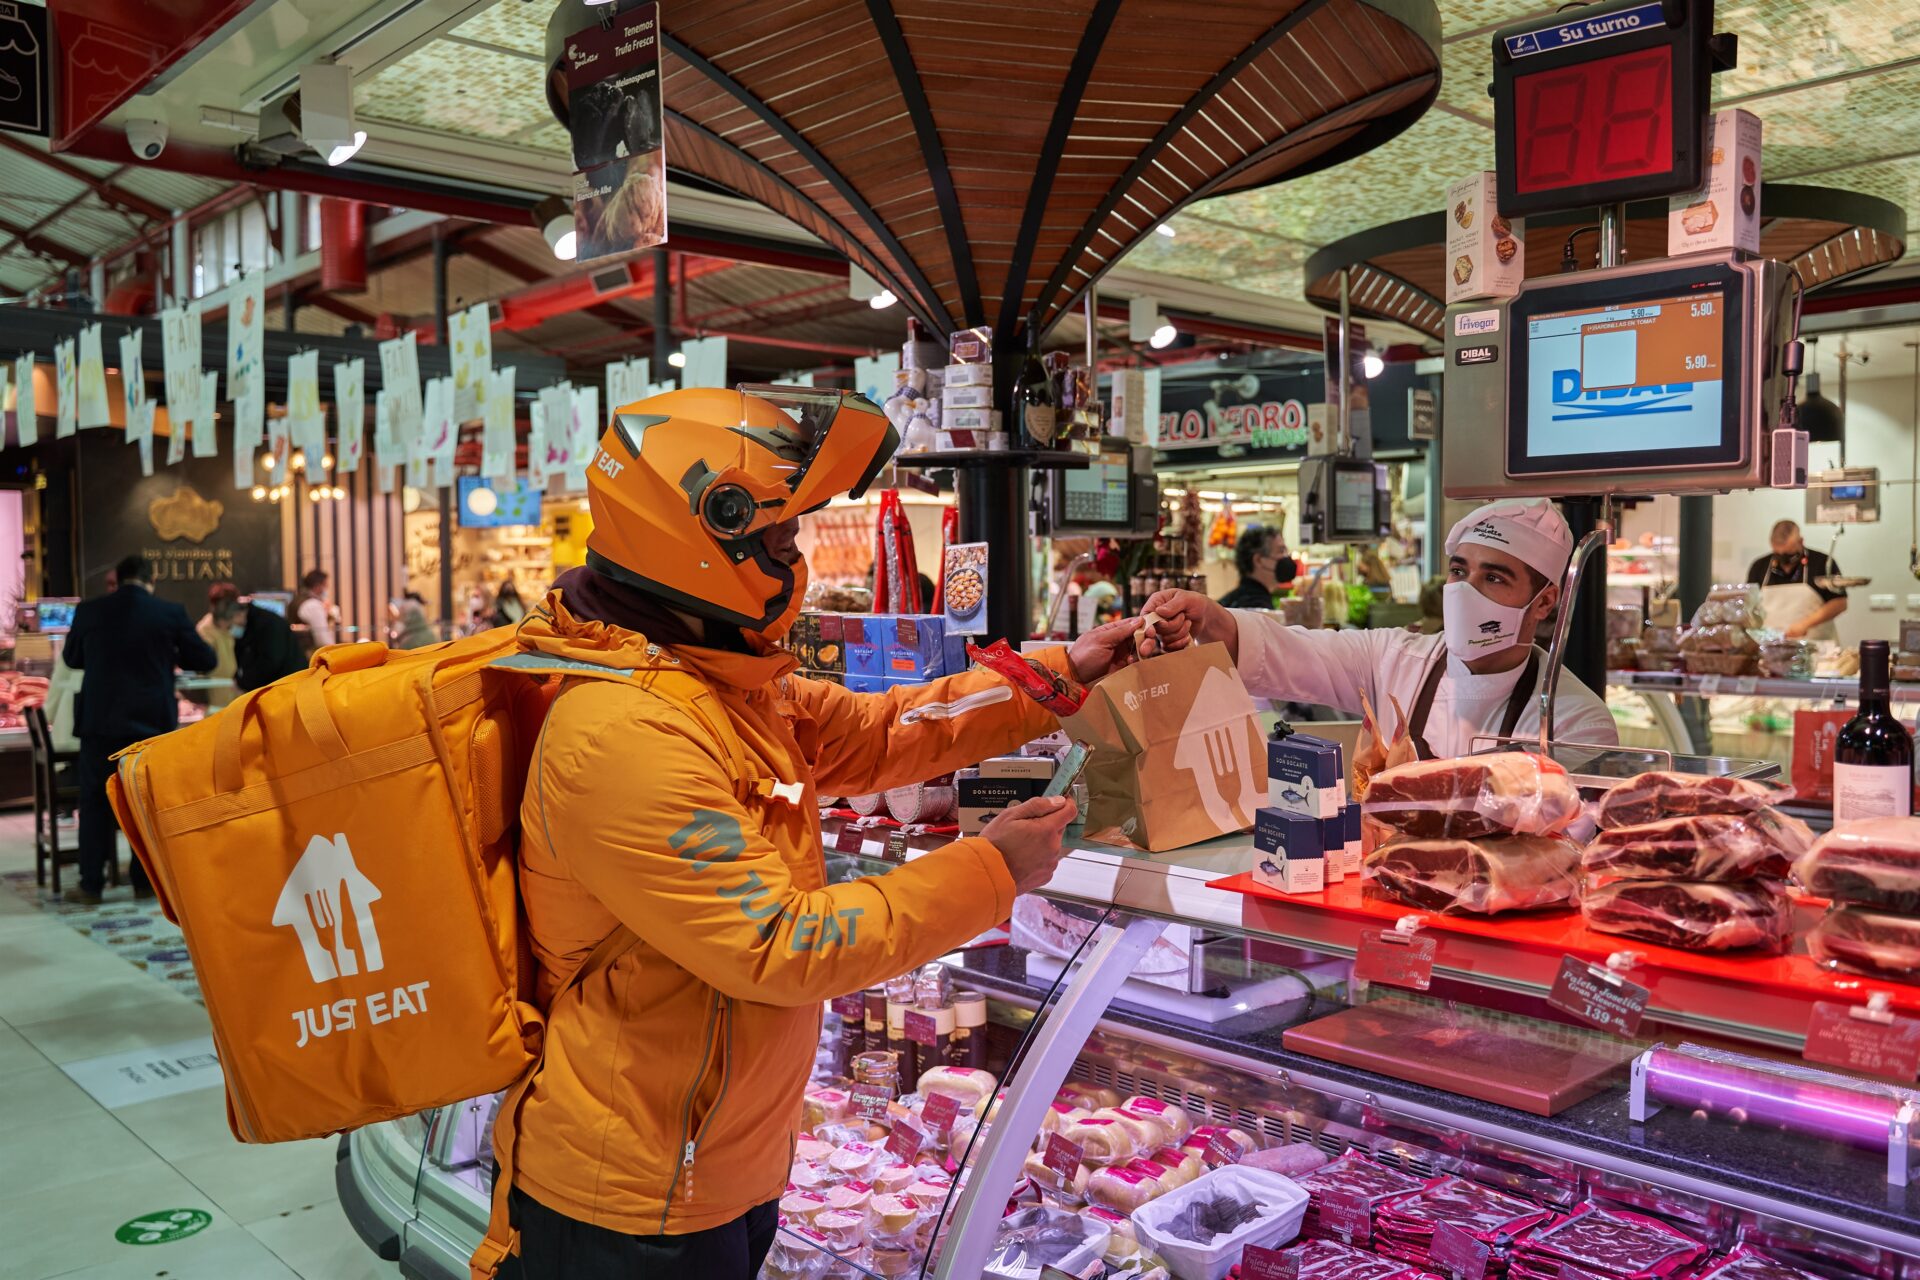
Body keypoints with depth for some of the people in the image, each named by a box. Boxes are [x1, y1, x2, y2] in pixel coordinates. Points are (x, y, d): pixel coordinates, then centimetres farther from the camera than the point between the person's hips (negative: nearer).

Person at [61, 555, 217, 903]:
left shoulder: (89, 611, 0)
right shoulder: (170, 613, -5)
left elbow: (71, 658, 15)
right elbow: (206, 660, 1)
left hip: (101, 720, 1)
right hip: (153, 720, -1)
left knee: (96, 802, 8)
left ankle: (91, 885, 8)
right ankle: (146, 881, 10)